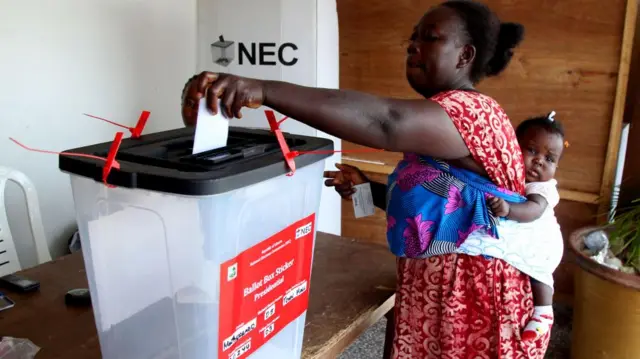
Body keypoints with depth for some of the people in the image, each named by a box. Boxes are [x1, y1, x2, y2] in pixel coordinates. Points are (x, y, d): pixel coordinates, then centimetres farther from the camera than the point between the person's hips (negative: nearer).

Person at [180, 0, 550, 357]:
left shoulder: (471, 112, -20)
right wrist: (368, 189, 0)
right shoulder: (443, 120, 12)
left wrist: (263, 90, -47)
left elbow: (387, 122, -39)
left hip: (469, 305, -9)